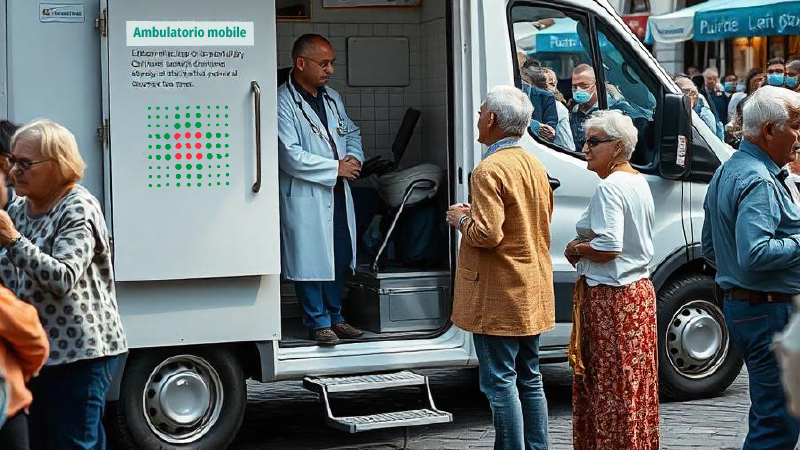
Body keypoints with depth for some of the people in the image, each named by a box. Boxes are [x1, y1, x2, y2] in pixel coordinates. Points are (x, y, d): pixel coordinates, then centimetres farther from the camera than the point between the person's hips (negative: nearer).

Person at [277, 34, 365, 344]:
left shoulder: (332, 98, 13)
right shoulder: (284, 102, -13)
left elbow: (351, 132, 25)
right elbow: (291, 156, -20)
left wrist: (354, 158, 2)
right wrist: (337, 167, -14)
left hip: (337, 192, 8)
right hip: (305, 196, -8)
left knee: (340, 256, 12)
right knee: (311, 260, -1)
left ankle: (334, 316, 25)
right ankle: (318, 321, 10)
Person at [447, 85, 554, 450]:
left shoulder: (490, 170, -18)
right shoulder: (535, 167, 12)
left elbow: (486, 234, -26)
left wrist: (461, 219, -6)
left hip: (499, 296, -9)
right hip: (533, 294, 9)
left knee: (500, 383, -4)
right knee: (530, 380, 15)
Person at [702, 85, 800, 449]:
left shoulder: (726, 172, 16)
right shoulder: (759, 181, -18)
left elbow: (710, 250, 23)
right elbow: (753, 253, -29)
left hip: (738, 305, 11)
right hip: (770, 312, -11)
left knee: (767, 416, 19)